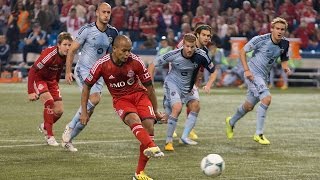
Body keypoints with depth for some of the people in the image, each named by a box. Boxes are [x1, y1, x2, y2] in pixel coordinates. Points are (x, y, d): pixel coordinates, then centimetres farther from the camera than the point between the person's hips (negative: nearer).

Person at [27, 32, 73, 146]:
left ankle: (44, 127, 30)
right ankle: (49, 136, -17)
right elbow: (32, 71, -28)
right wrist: (30, 92, -30)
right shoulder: (50, 54, -31)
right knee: (49, 102, -26)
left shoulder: (66, 56, -12)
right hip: (38, 78, -6)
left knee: (59, 111, -1)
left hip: (51, 80, 6)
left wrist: (56, 85, 16)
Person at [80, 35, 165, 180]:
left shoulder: (135, 62, -14)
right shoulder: (102, 64, -16)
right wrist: (84, 112, -4)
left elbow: (149, 86, -1)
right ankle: (152, 147, -62)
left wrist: (156, 111, 7)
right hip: (120, 99, -2)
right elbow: (87, 86, -2)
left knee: (149, 126, -18)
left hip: (139, 94, 2)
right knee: (134, 119, -33)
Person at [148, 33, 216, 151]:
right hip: (173, 83, -5)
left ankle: (184, 137, 1)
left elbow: (213, 71, -6)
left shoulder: (200, 55, -20)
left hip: (188, 87, 5)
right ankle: (168, 141, -15)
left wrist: (208, 85, -22)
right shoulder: (174, 55, -26)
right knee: (177, 108, -24)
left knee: (195, 106, -11)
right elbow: (153, 65, -14)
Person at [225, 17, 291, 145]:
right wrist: (246, 70, -16)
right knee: (267, 98, -25)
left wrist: (285, 67, -9)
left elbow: (284, 59, 15)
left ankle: (231, 122, 46)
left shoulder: (284, 44, 0)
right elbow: (242, 51, -7)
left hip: (263, 77, 7)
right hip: (253, 74, -7)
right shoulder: (260, 39, -17)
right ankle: (258, 134, -17)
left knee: (249, 106, 17)